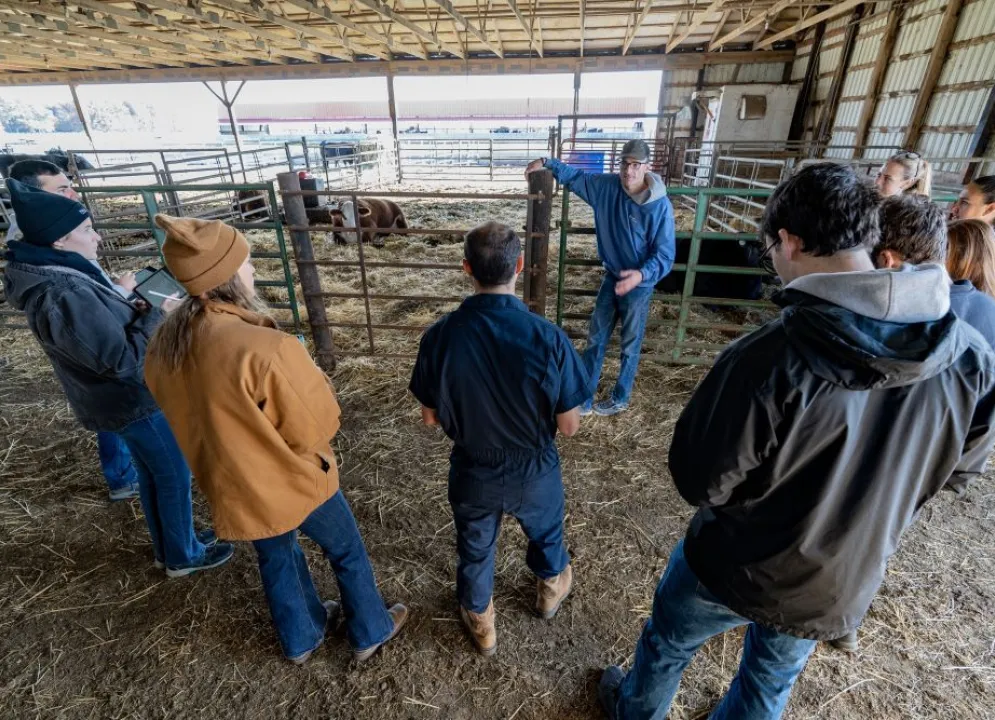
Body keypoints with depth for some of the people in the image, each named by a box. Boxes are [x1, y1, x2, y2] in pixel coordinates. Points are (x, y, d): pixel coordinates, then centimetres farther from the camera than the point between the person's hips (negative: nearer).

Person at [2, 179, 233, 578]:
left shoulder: (55, 275, 2)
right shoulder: (64, 296, -30)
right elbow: (122, 358, -27)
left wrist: (126, 301, 0)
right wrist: (158, 316, -19)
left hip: (126, 396, 10)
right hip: (134, 400, -10)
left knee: (152, 473, 23)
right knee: (175, 476, 9)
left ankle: (169, 546, 42)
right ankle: (183, 556, 29)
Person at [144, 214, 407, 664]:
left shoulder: (164, 346, -11)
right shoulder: (265, 349, -35)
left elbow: (191, 413, 5)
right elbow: (318, 426, -24)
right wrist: (309, 375, -7)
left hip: (233, 488, 7)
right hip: (294, 482, -6)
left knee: (275, 560, 30)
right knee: (346, 552, 21)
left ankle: (300, 639, 54)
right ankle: (371, 632, 44)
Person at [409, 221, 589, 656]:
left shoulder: (439, 337, -23)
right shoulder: (548, 338, -28)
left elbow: (430, 417, -9)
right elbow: (569, 426, -17)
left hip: (472, 472, 1)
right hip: (534, 472, 0)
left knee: (474, 548, 29)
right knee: (546, 534, 32)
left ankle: (480, 623, 54)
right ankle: (551, 588, 62)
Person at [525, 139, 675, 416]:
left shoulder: (661, 206, -22)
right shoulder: (607, 186, -8)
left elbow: (665, 254, -21)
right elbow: (576, 176, 7)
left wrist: (642, 274, -38)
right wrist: (547, 162, -3)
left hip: (638, 285, -5)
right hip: (611, 278, 5)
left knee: (630, 345, 11)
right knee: (596, 340, 12)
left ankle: (620, 399, 31)